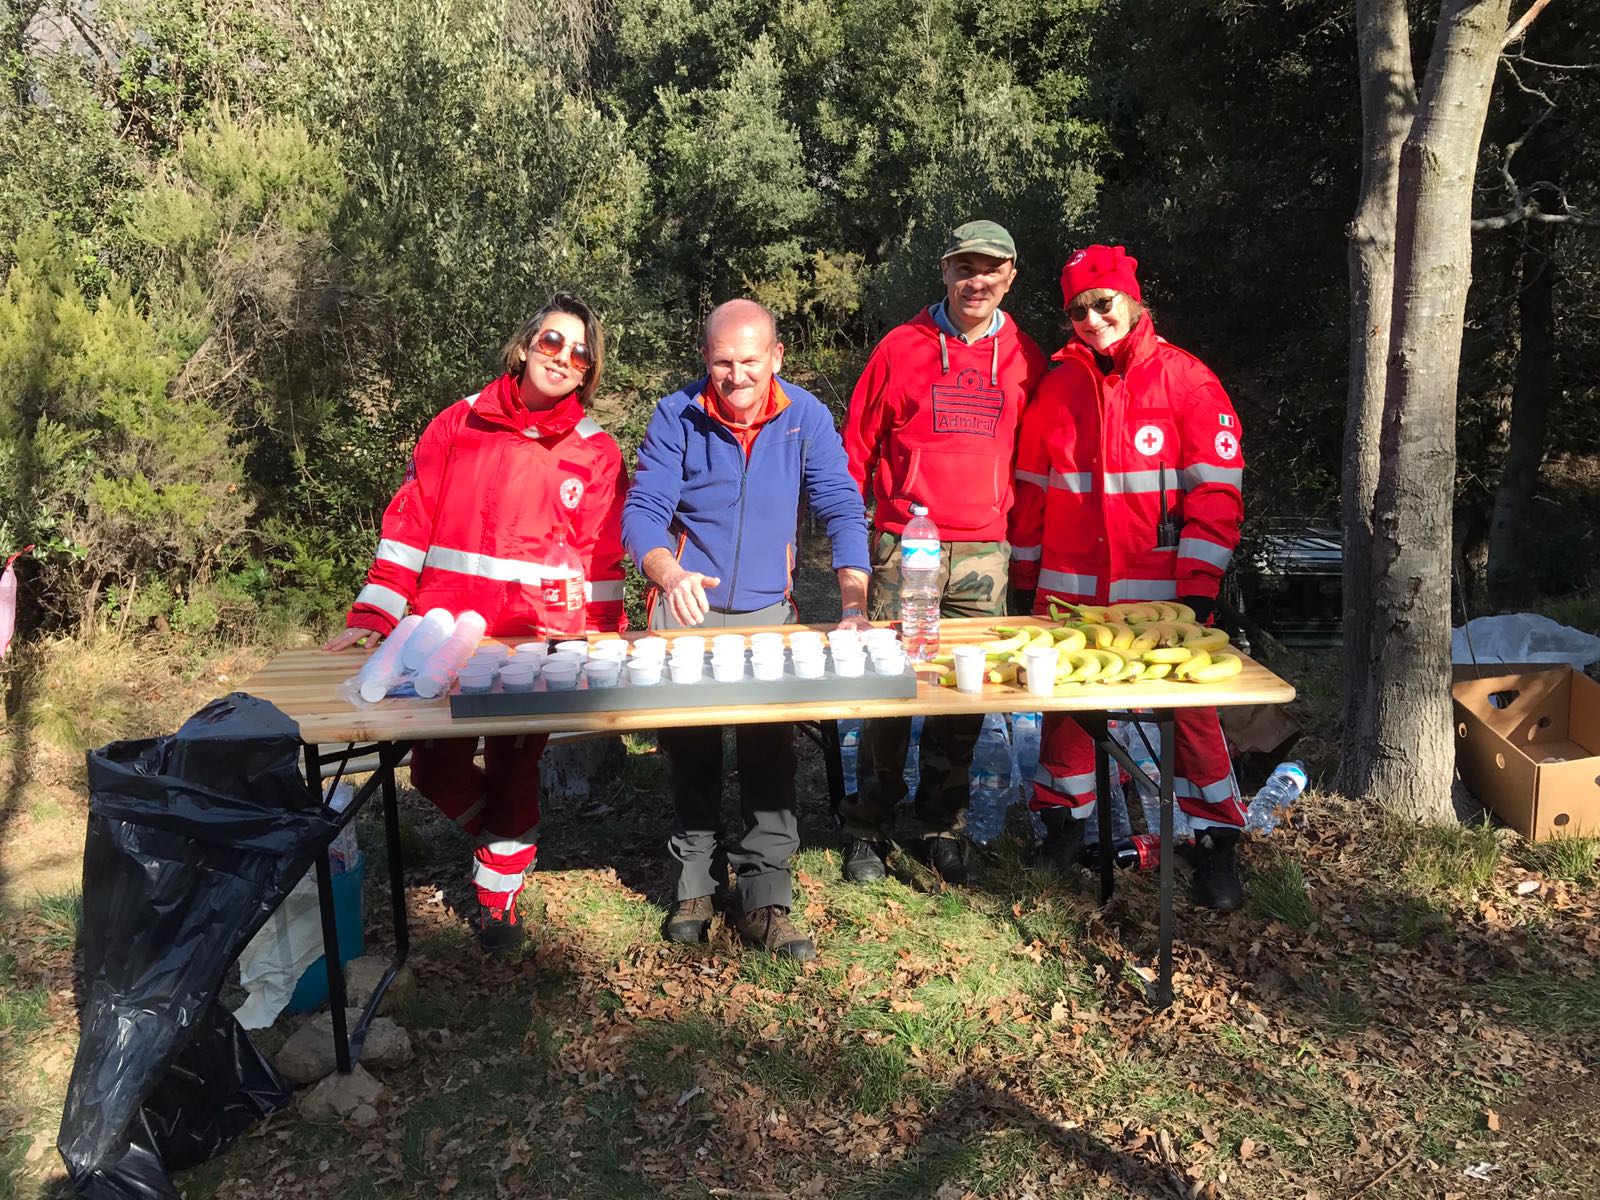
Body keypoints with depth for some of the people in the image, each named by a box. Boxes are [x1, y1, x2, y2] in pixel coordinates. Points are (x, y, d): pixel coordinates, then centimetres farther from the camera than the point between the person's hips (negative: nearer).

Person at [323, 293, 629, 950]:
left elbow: (602, 563, 3)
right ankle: (498, 838, 36)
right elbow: (410, 523, 3)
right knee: (436, 768, 5)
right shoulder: (459, 424, 5)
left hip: (535, 642, -1)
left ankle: (498, 898, 27)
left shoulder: (595, 453, 3)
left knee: (513, 772, 5)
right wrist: (373, 617, -3)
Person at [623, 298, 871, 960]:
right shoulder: (676, 417, -6)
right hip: (686, 607, 0)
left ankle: (765, 899, 2)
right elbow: (642, 511, -11)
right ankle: (695, 883, 18)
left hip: (769, 611, 0)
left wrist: (855, 606, -19)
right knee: (689, 747, 4)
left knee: (770, 749, -6)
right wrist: (669, 573, -33)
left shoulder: (805, 416, -3)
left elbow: (841, 510, -6)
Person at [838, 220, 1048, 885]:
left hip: (984, 554, 2)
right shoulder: (901, 347, 4)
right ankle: (867, 830, 14)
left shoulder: (1026, 360, 10)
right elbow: (856, 447, 7)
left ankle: (941, 828, 21)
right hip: (902, 545, -2)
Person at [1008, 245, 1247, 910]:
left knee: (1191, 708, 0)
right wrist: (1025, 573, 11)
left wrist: (1198, 582, -13)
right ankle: (1064, 820, 29)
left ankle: (1216, 839, 15)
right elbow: (1031, 486, 13)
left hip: (1162, 588, -3)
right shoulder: (1059, 384, 8)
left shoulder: (1185, 377, -2)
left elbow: (1217, 487, -7)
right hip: (1070, 587, 3)